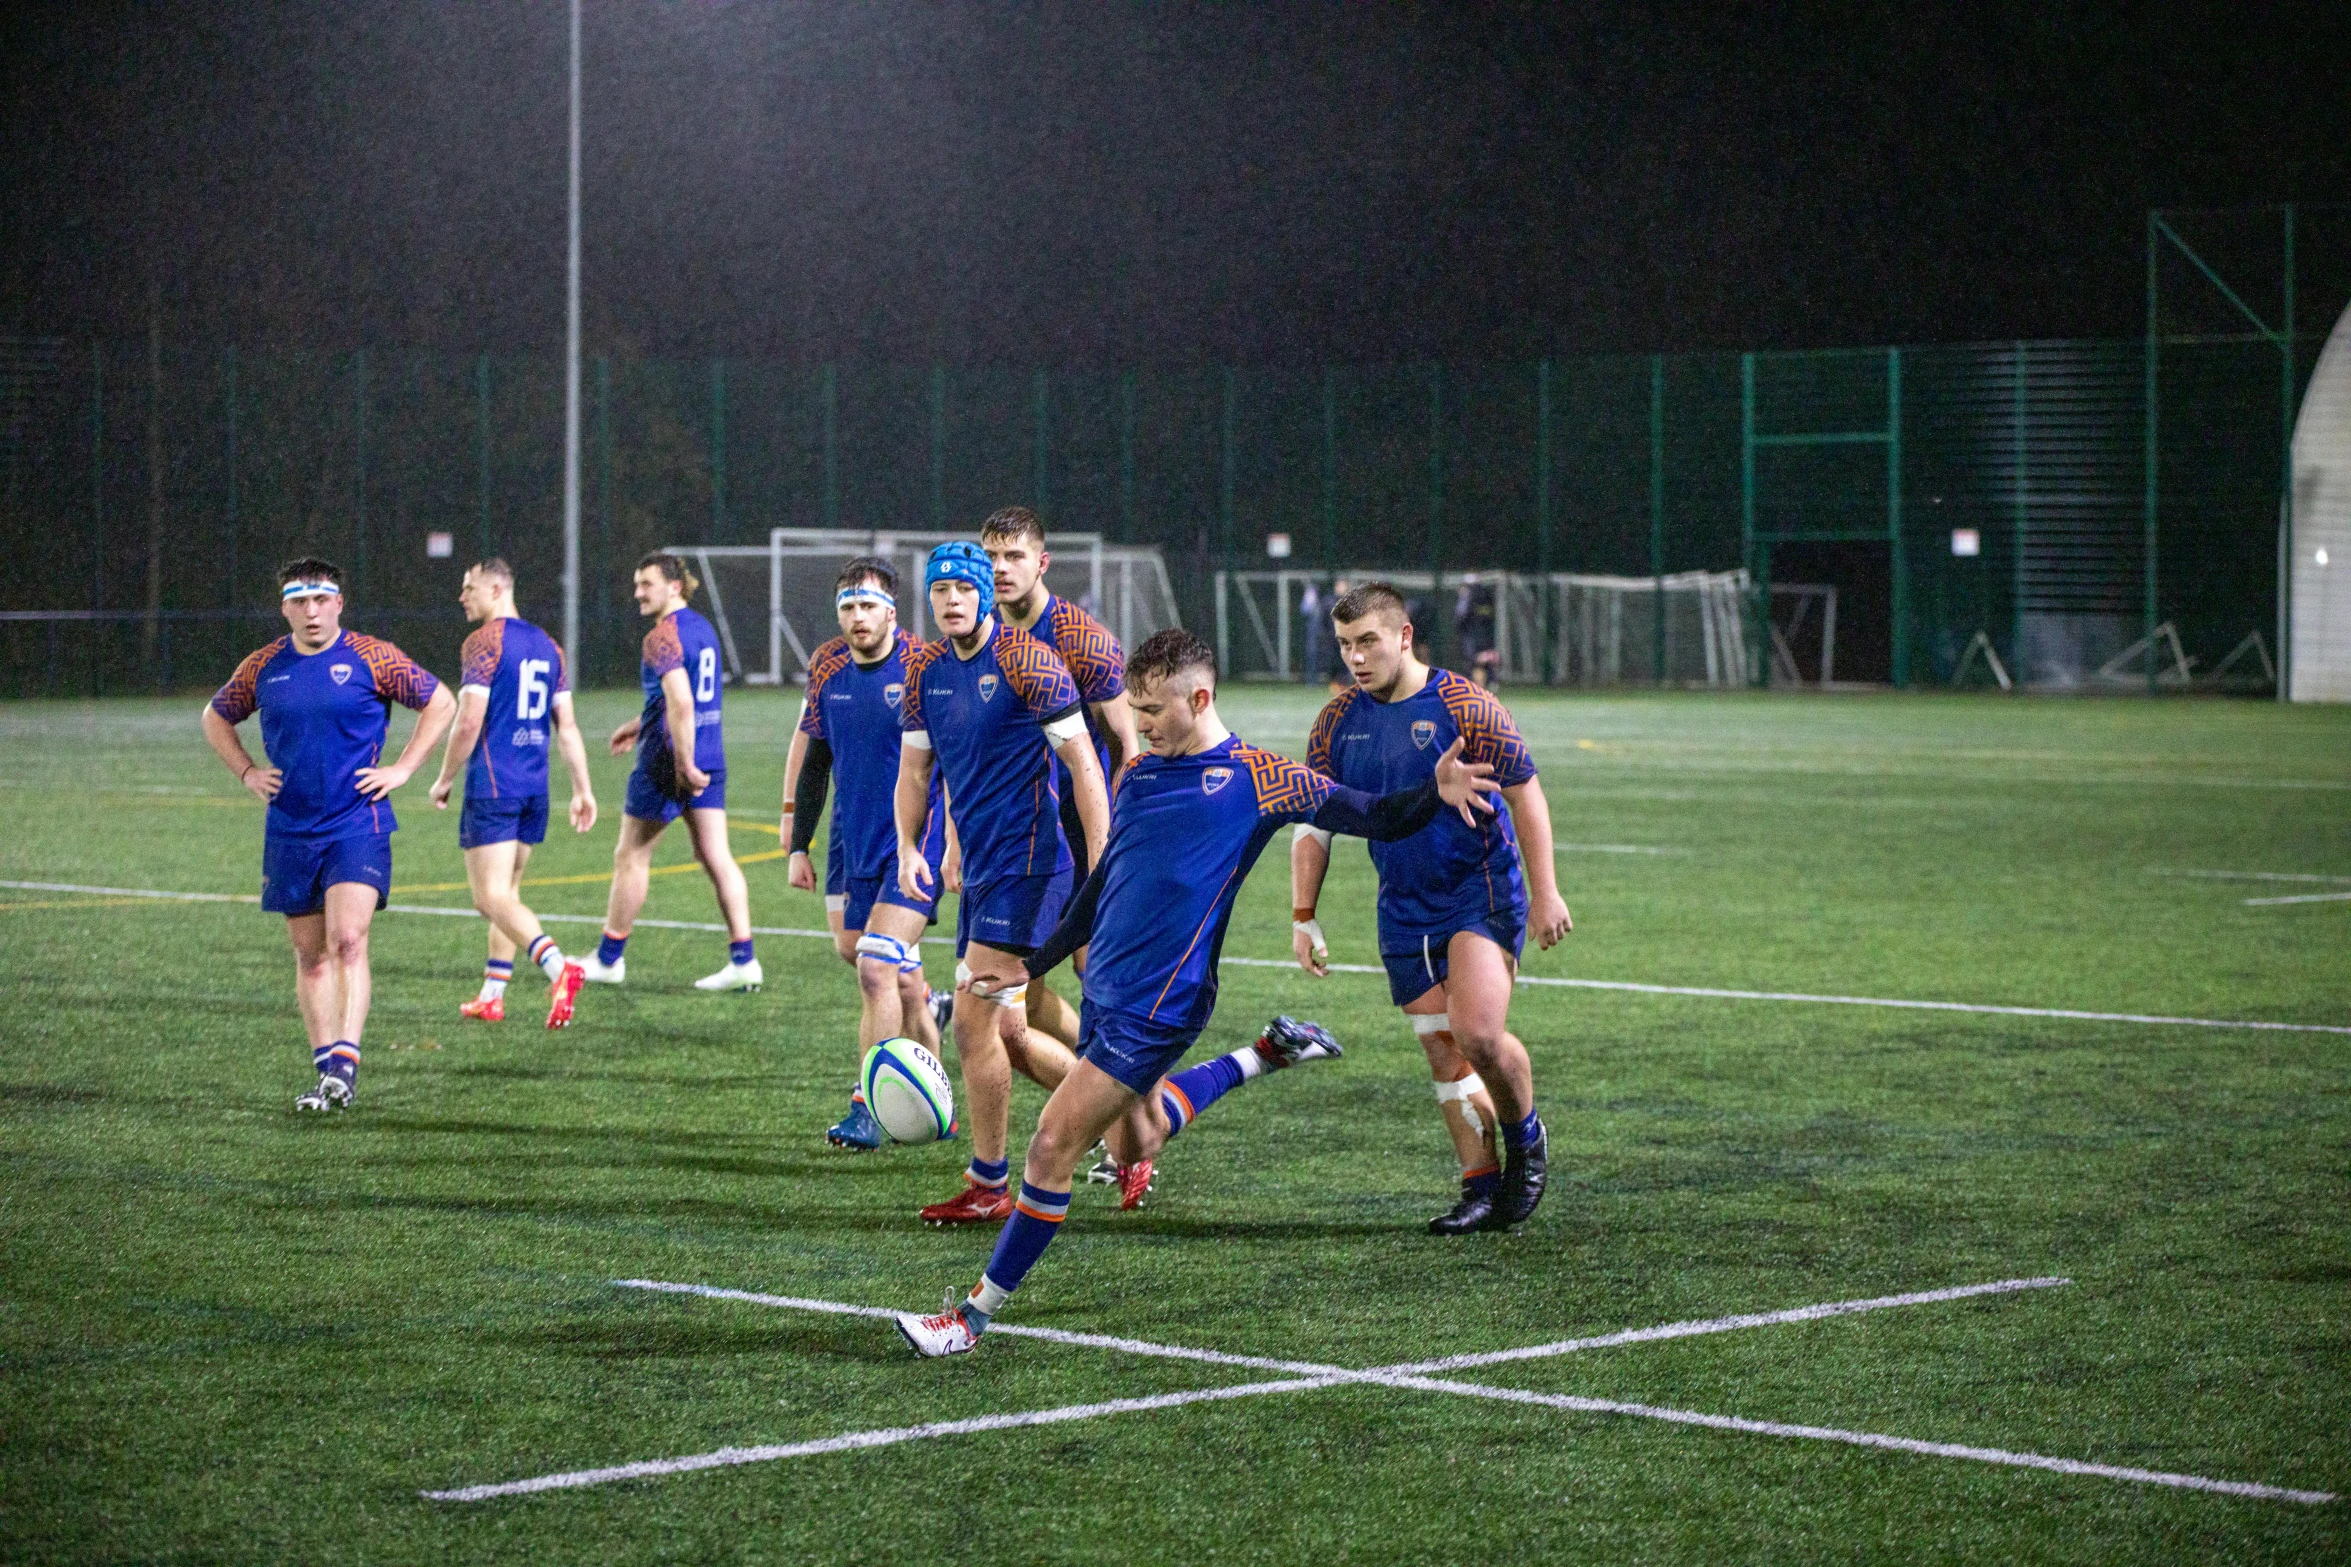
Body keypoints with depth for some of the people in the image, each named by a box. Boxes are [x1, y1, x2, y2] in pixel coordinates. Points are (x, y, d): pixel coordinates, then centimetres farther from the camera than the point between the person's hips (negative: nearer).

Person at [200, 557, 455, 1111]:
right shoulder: (262, 667, 6)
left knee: (347, 940, -17)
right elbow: (216, 717, 23)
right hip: (289, 832, 4)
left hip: (358, 826, -4)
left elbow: (440, 703, 4)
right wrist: (247, 772, 10)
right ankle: (326, 1072, 13)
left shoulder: (371, 658, -4)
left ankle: (345, 1064, -21)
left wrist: (401, 769, -2)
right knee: (310, 953, 8)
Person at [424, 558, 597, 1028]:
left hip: (492, 785, -8)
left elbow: (469, 723, -16)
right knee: (506, 891, 17)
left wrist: (444, 780, -4)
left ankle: (557, 967, -29)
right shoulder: (547, 646, 12)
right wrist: (583, 789, 13)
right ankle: (491, 997, 20)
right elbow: (567, 726, 12)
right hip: (535, 787, 8)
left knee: (492, 897, -8)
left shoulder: (483, 643, -10)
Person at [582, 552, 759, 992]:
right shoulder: (702, 628, 14)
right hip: (710, 757, 8)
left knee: (631, 856, 5)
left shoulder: (663, 637, -15)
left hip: (670, 759, -8)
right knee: (717, 857, 4)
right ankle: (743, 960, -3)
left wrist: (684, 765, -25)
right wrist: (640, 724, 33)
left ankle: (609, 959, 14)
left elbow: (681, 704, -26)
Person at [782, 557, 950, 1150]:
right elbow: (813, 759, 16)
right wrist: (798, 844, 14)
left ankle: (870, 1108, -10)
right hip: (851, 844, 6)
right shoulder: (827, 667, 6)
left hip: (913, 845, -6)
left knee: (876, 970, -14)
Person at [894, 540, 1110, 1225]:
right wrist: (908, 847, 2)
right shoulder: (925, 669, 9)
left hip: (1027, 864, -8)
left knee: (972, 1020, -9)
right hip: (978, 868, 8)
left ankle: (989, 1185, 3)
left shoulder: (1026, 661, -12)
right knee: (1006, 1035, 10)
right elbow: (914, 766, 18)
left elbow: (1083, 765, -12)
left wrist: (1102, 874, -15)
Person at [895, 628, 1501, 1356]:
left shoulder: (1257, 779, -7)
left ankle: (977, 1314, 1)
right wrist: (1033, 965, 26)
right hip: (1105, 989, 8)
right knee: (1134, 1138, 22)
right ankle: (1269, 1054, 37)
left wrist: (1435, 792, -25)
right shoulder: (1139, 776, 12)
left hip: (1158, 1004, -8)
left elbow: (1372, 817, -5)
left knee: (1053, 1146, -9)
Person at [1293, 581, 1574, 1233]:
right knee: (1443, 1053, 4)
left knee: (1477, 1033, -18)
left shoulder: (1463, 707, -11)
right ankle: (1481, 1186, 11)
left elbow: (1526, 794, -7)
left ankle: (1525, 1138, 8)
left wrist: (1544, 893, -10)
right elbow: (1313, 822, 10)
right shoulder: (1338, 721, 3)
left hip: (1481, 892, -5)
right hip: (1404, 907, 5)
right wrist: (1303, 916, 4)